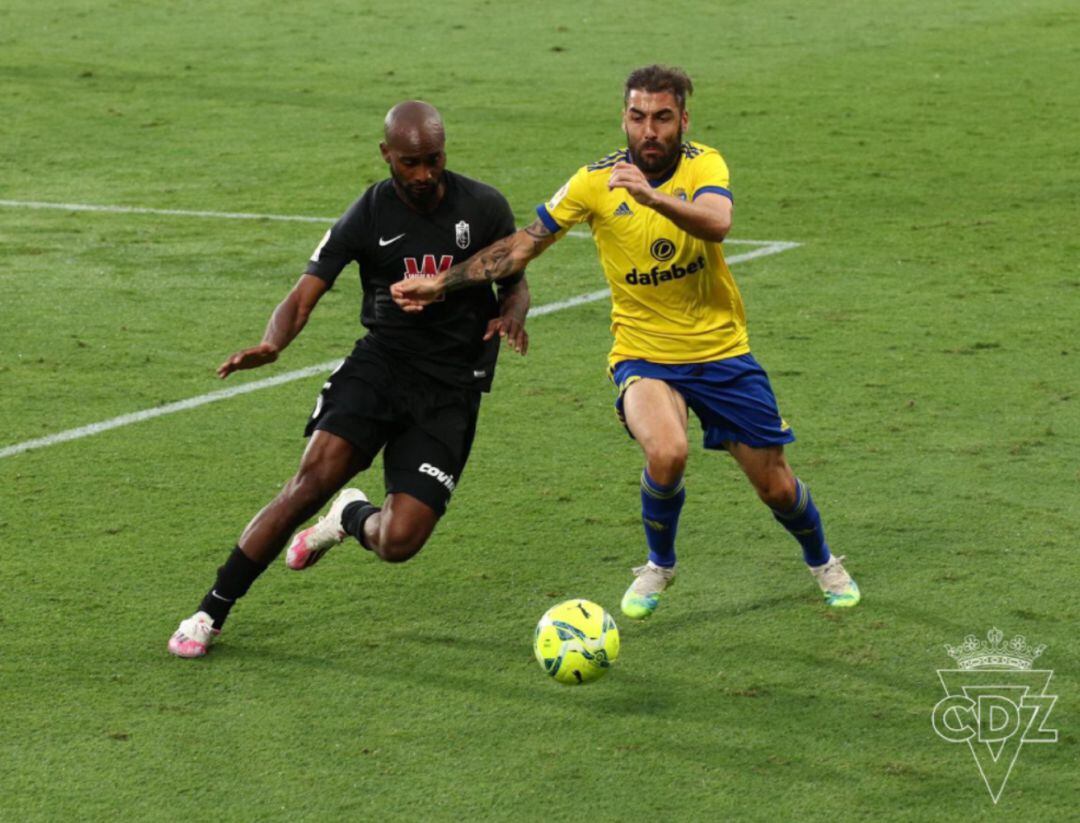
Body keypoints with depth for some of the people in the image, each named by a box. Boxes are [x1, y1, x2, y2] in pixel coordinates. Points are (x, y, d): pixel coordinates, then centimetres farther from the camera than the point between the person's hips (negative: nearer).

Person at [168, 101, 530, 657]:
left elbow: (515, 280, 14)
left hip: (451, 389, 0)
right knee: (315, 476, -25)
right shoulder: (368, 216, -4)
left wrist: (510, 316, -11)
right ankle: (211, 613, -12)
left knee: (399, 542, -15)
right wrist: (272, 344, -31)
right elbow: (305, 294, -9)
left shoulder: (483, 208, -2)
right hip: (379, 364, 0)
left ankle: (353, 518, 26)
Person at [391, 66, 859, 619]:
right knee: (666, 453, -31)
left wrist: (651, 195, -50)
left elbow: (717, 224, -33)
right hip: (643, 354, -1)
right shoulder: (596, 182, -10)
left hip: (721, 350, 1)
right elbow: (522, 245, -2)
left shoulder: (704, 165, -11)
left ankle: (822, 563, 41)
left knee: (776, 486, 7)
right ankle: (658, 567, -1)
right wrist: (440, 284, -6)